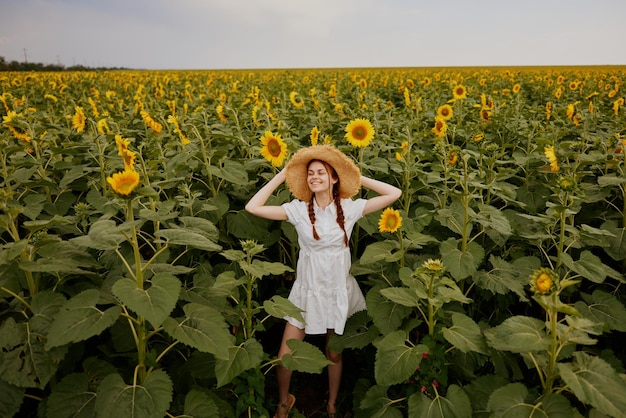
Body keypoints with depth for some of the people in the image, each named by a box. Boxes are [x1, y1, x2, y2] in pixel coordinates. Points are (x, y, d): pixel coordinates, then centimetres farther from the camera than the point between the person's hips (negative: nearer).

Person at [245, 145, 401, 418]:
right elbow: (253, 207, -13)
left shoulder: (349, 208, -7)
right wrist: (281, 176, -8)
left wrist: (358, 177, -5)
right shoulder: (298, 209, -7)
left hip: (339, 290, 0)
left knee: (334, 354, 18)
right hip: (307, 290, 0)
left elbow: (394, 194, -9)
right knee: (285, 356, 2)